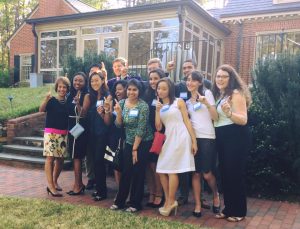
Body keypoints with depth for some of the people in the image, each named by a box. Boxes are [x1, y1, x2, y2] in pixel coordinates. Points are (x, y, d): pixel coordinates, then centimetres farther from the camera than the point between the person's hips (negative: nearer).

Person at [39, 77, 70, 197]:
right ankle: (51, 186, -8)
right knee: (50, 158, -9)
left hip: (64, 134, 4)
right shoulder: (51, 100, -3)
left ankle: (55, 181, 26)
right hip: (51, 132, -4)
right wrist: (46, 99, -37)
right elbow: (41, 110, -20)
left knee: (60, 158, 8)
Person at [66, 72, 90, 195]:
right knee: (75, 156, 10)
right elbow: (67, 112, 12)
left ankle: (78, 185, 3)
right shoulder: (70, 95, 11)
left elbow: (83, 114, -18)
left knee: (76, 156, -5)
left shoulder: (86, 96, -8)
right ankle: (79, 184, 20)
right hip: (71, 128, 7)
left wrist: (78, 103, -33)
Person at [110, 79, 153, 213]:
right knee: (125, 172, 8)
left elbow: (141, 129, -17)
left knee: (138, 173, 1)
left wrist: (135, 149, -15)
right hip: (129, 142, 5)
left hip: (143, 143, -5)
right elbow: (119, 125, -1)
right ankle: (120, 201, 22)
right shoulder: (122, 103, 0)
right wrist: (118, 112, -20)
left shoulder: (143, 106, -17)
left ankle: (135, 204, 15)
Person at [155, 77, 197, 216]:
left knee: (171, 170, -7)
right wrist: (157, 110, -4)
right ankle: (169, 201, 15)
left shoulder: (179, 102, 2)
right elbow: (158, 127, 6)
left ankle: (171, 201, 6)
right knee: (161, 170, 3)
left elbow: (187, 122, -2)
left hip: (180, 138, -6)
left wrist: (194, 141, -7)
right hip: (168, 139, 6)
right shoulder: (159, 106, 15)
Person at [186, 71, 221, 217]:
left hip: (207, 137, -4)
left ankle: (216, 196, 25)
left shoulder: (207, 93, 1)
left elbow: (215, 117, -6)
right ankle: (198, 205, 13)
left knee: (207, 173, -4)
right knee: (196, 173, 4)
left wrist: (207, 103, -20)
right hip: (192, 137, 4)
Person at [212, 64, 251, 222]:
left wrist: (229, 112, -36)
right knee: (224, 174, 12)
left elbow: (243, 120, -20)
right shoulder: (217, 95, 13)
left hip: (236, 138, -8)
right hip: (221, 138, 9)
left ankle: (239, 211, 14)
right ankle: (228, 208, 25)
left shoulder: (236, 93, -12)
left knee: (235, 174, -2)